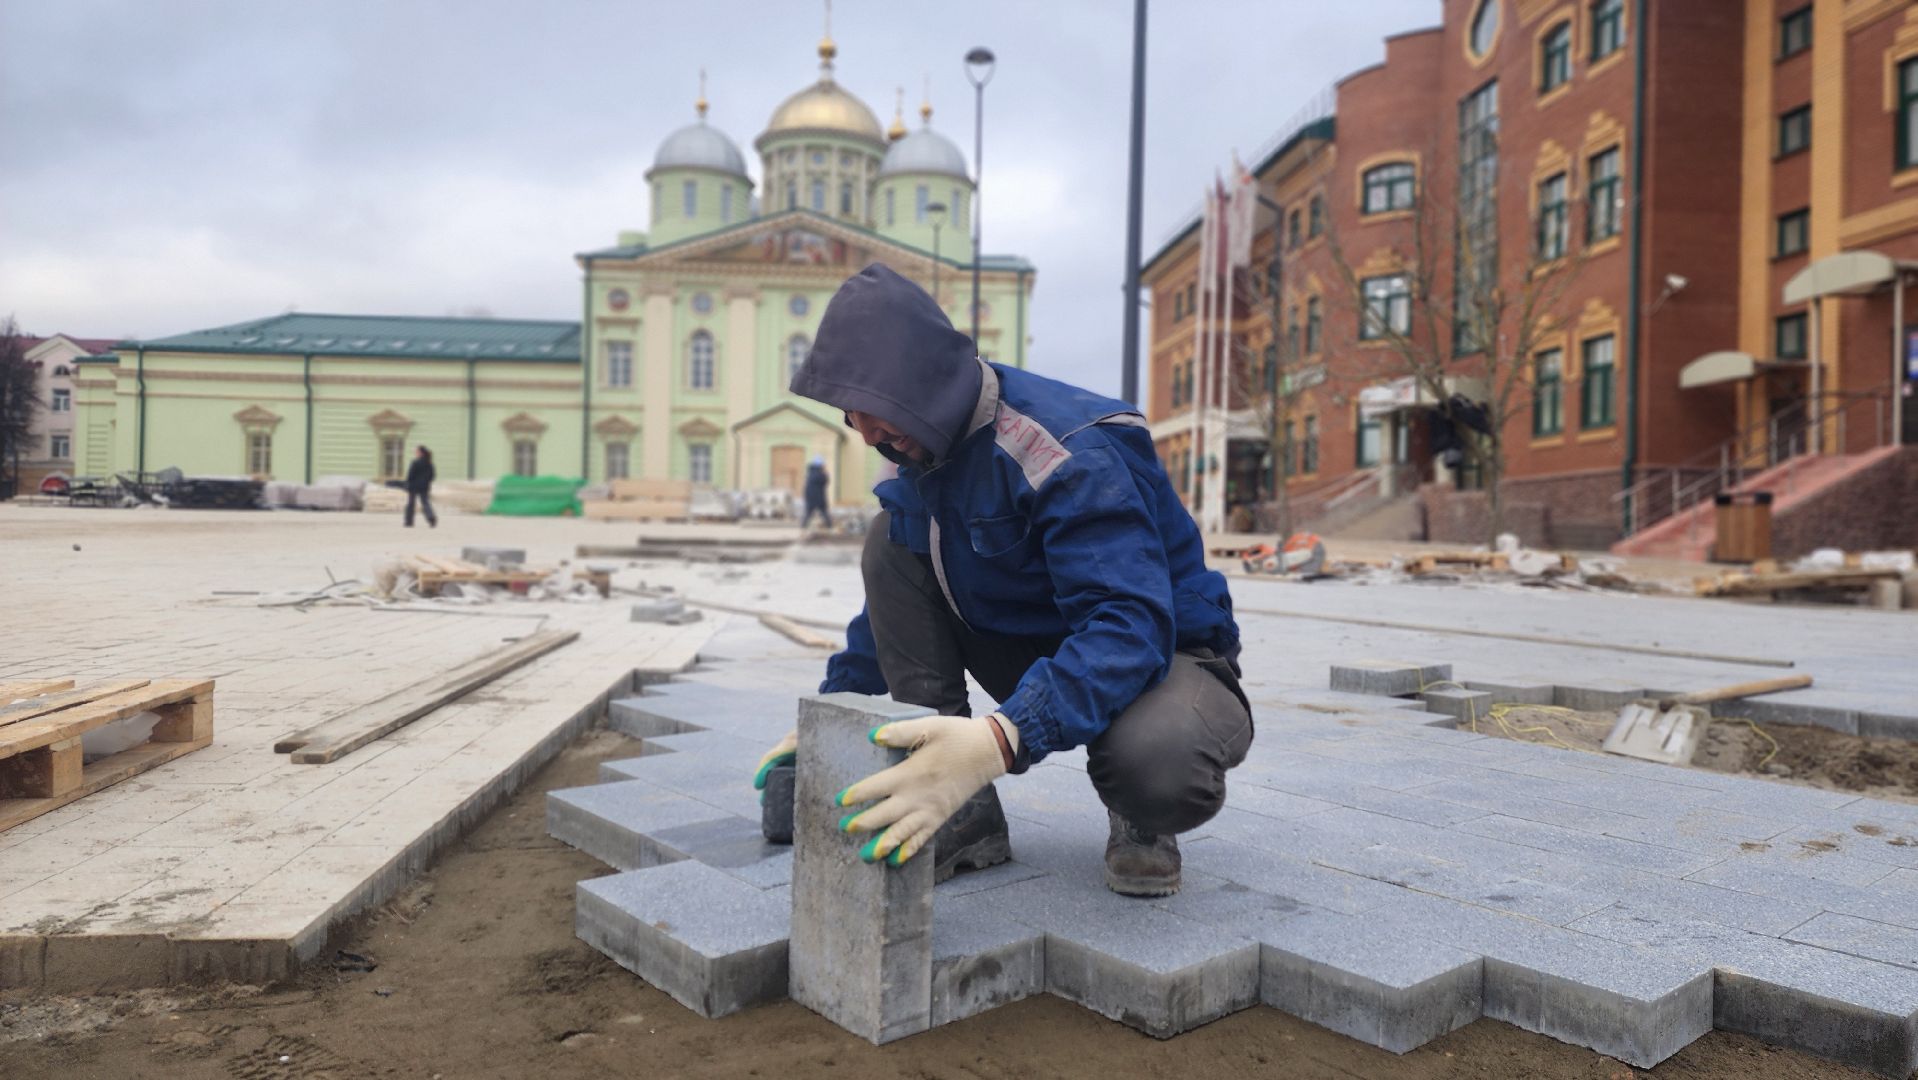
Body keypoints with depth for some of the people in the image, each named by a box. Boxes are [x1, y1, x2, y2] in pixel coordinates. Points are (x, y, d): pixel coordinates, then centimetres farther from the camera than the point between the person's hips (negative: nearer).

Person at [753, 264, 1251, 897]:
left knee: (1160, 762, -43)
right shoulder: (926, 446, -3)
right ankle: (965, 816, -9)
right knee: (891, 536, -10)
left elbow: (1132, 626, -40)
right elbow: (893, 600, 12)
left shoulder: (1071, 453, -29)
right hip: (1040, 652, 7)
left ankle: (1140, 820, 0)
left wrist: (999, 739, -54)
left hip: (1162, 654, -7)